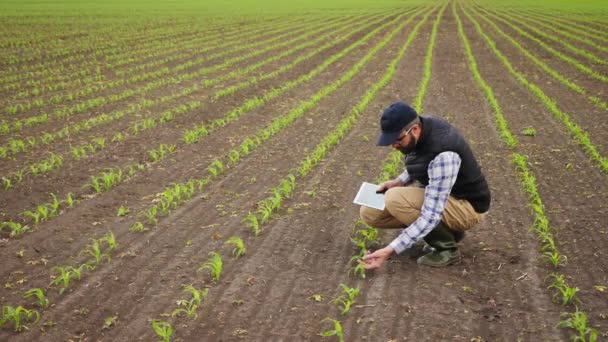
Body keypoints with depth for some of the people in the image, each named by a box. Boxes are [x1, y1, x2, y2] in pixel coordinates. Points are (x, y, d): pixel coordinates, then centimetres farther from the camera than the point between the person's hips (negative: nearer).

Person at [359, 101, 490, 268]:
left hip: (465, 205, -9)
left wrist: (389, 251, -39)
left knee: (395, 199, -32)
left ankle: (446, 247, -9)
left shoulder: (442, 155, -36)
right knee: (370, 213, -3)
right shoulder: (421, 126, -11)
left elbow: (431, 216, -37)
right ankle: (448, 230, 8)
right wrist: (398, 182, -3)